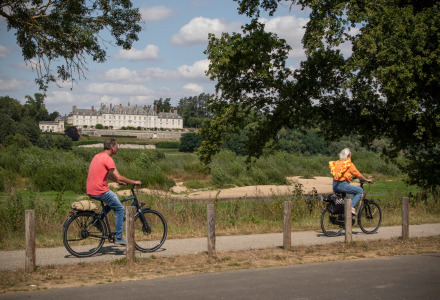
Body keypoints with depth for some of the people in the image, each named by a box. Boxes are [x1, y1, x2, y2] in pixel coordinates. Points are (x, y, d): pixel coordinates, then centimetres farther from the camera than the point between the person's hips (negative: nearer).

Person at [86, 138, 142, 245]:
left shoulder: (97, 156, 16)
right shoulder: (107, 159, -13)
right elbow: (118, 177, -16)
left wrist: (119, 181, 24)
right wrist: (134, 182, -5)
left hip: (90, 191, 9)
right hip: (100, 191, -9)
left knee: (115, 199, 28)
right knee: (120, 209, 2)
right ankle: (118, 238, 4)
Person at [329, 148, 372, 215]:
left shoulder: (336, 163, 15)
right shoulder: (349, 164, -5)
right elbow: (358, 174, 0)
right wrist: (366, 180, 16)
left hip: (335, 186, 8)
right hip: (343, 185, -8)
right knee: (360, 190, 5)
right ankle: (351, 207, -6)